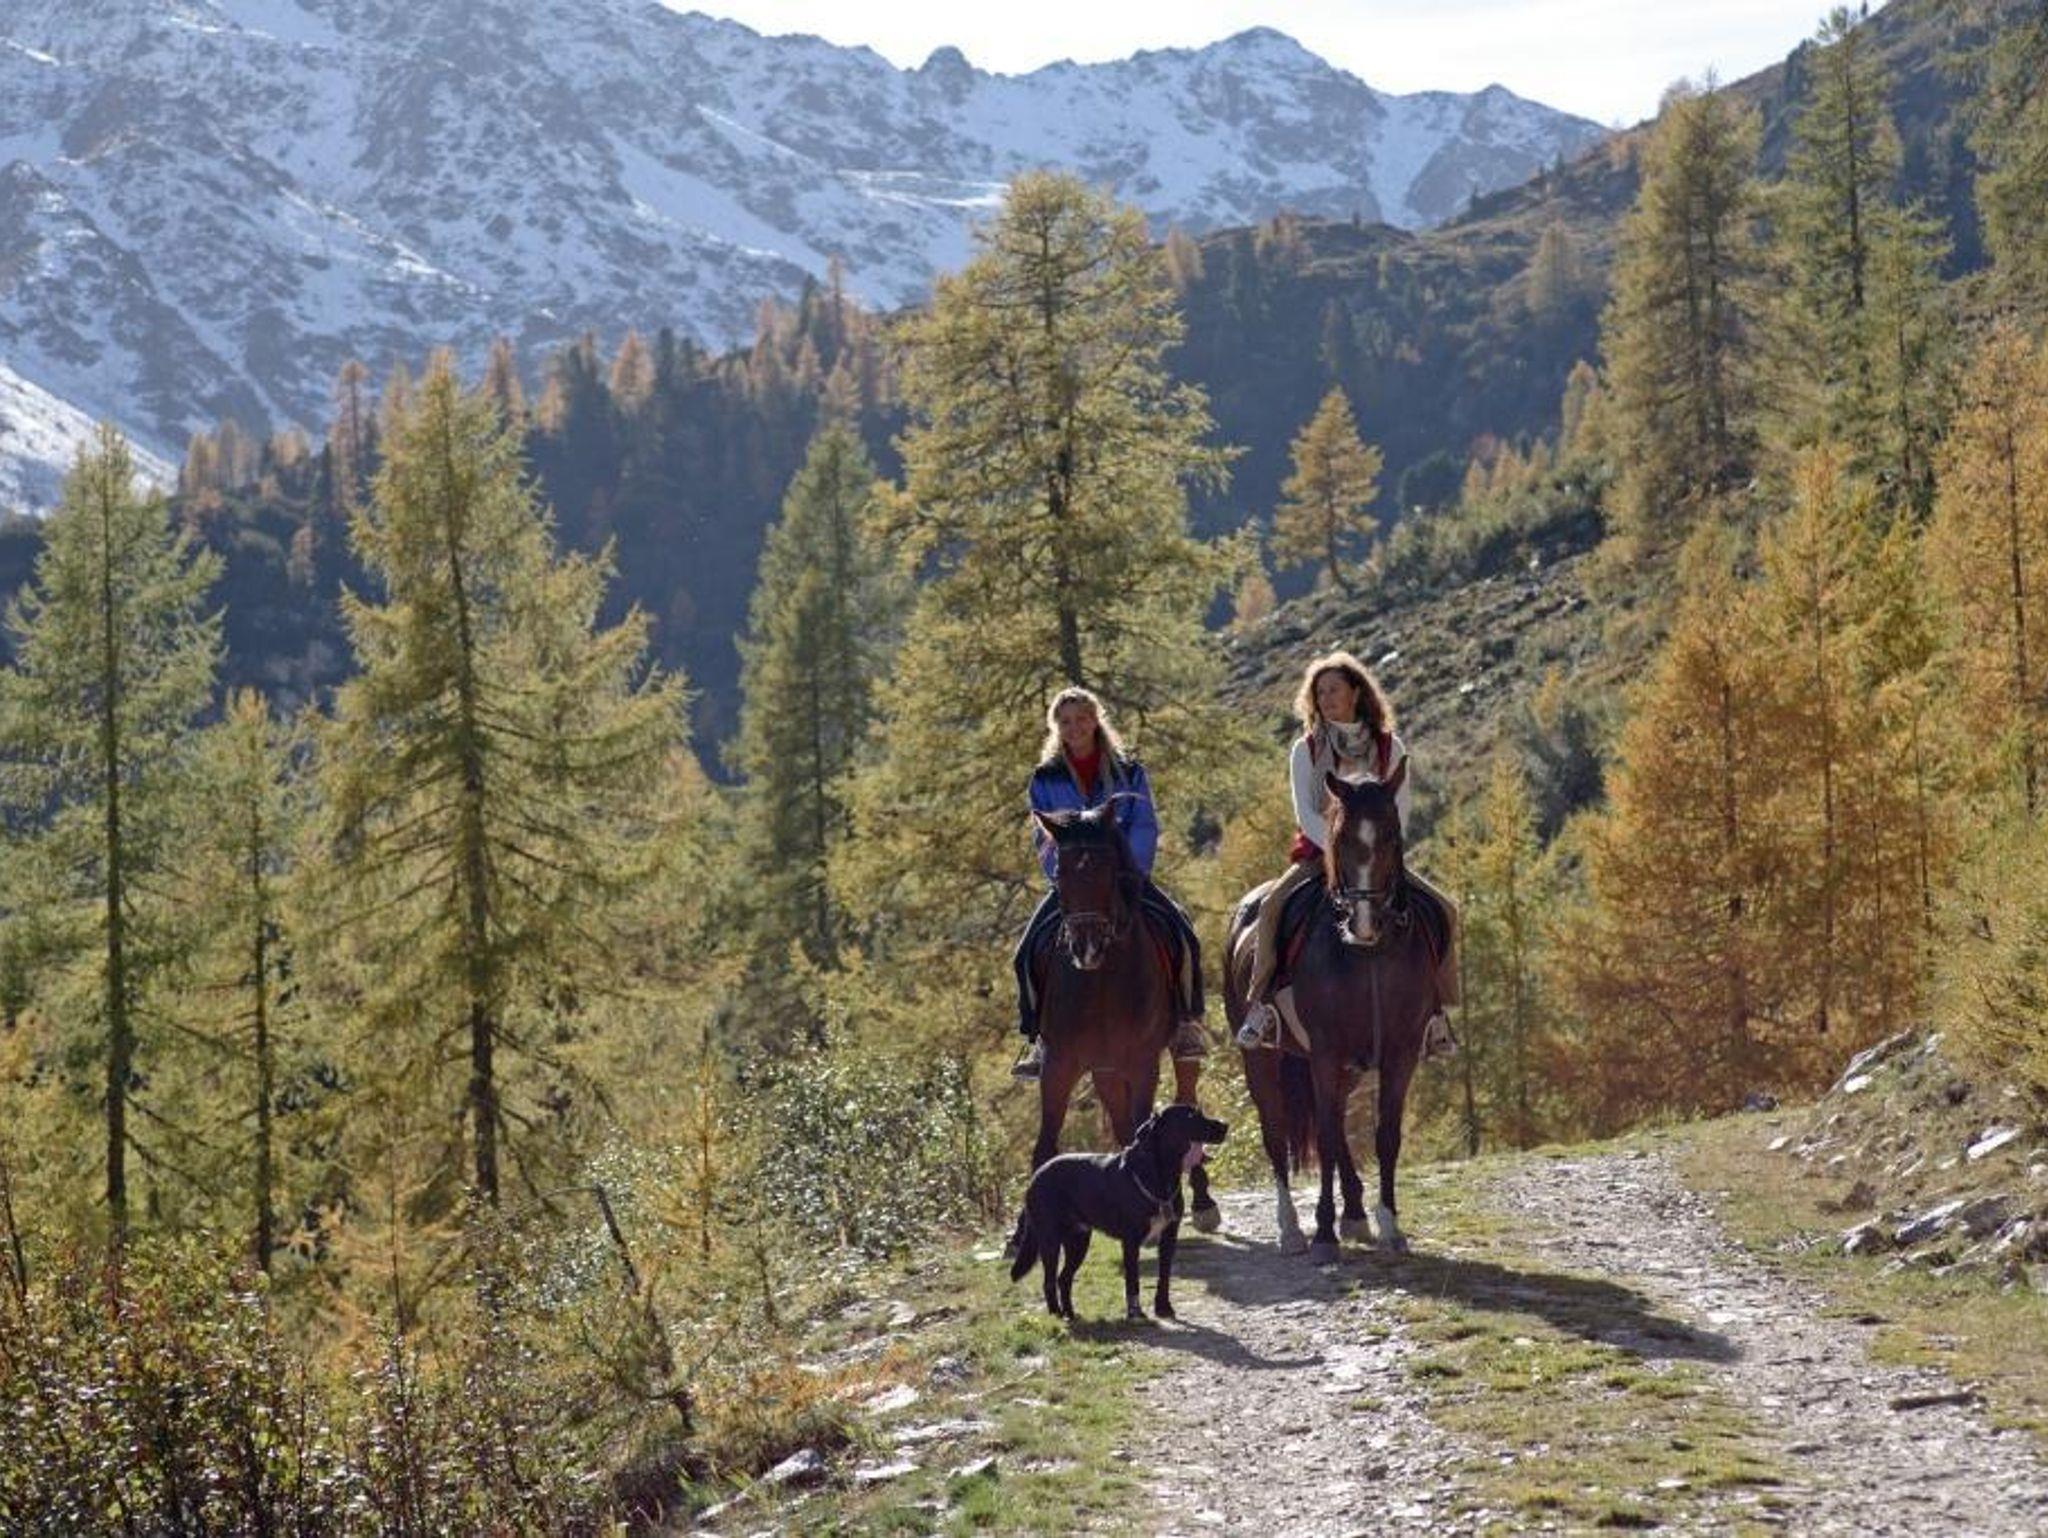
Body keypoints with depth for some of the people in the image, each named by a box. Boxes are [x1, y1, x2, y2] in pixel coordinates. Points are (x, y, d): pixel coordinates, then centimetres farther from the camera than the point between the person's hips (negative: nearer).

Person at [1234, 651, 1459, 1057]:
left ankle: (1435, 1009, -9)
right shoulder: (1306, 750, 2)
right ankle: (1259, 1004, -27)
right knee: (1272, 906, -30)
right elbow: (1306, 813, -6)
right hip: (1318, 853, -1)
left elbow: (1399, 811, -1)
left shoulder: (1390, 748, 4)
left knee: (1444, 909, -17)